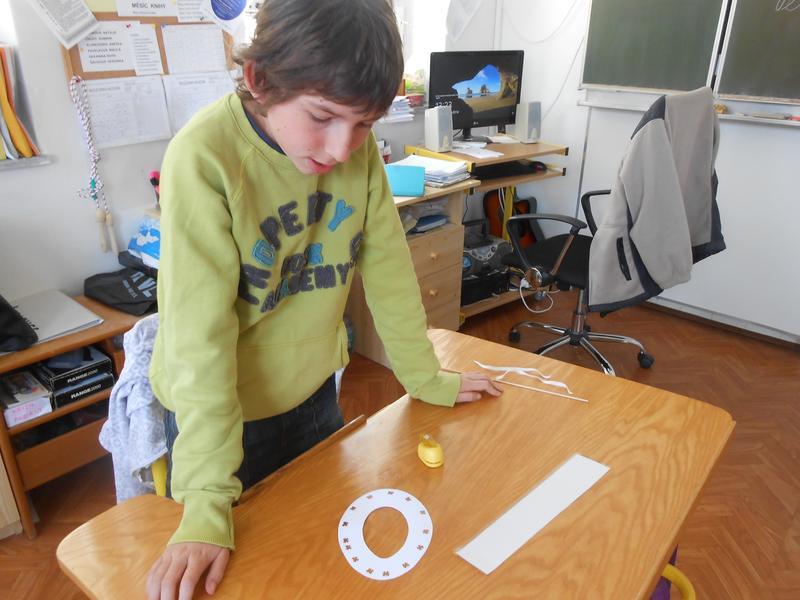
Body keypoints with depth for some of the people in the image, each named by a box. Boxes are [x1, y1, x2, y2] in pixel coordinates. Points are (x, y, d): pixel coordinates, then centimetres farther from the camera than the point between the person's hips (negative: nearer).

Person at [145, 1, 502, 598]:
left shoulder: (358, 146, -13)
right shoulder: (204, 158, -28)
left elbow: (387, 267, -5)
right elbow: (199, 331, -30)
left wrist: (425, 378, 2)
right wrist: (208, 504, -29)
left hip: (315, 392, 5)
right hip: (223, 410, -4)